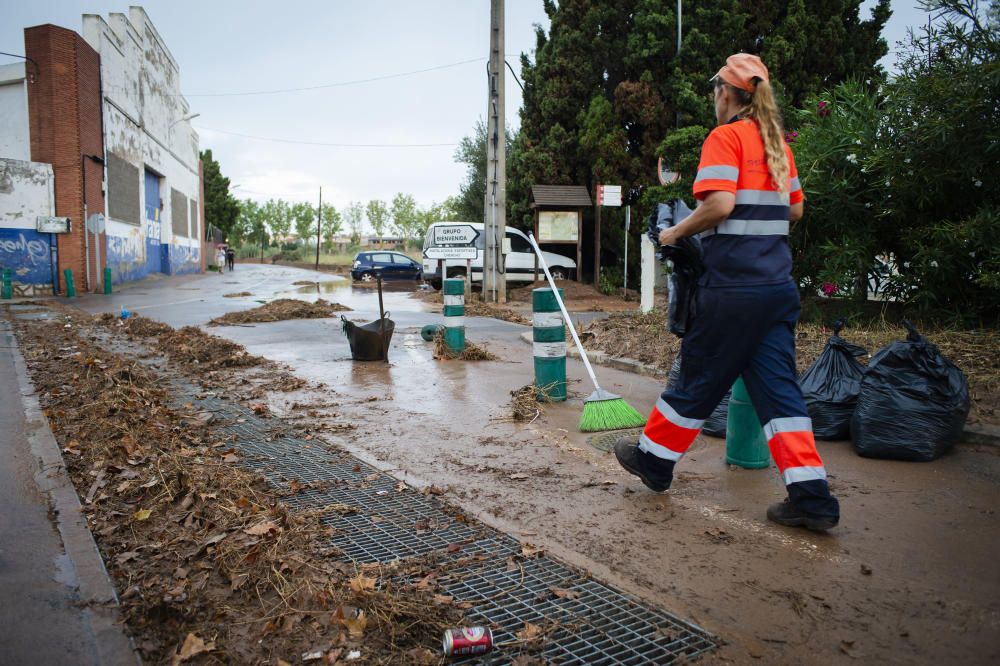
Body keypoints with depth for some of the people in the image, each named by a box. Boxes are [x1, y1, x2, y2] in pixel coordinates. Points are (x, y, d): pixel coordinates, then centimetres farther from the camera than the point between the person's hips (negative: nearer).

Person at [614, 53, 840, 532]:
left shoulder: (726, 137, -7)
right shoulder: (778, 142, 15)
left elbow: (718, 205, -21)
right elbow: (795, 209, 21)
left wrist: (674, 233, -7)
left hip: (733, 288, -7)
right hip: (778, 286, 7)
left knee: (699, 380, 7)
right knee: (777, 387, 7)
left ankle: (654, 458, 26)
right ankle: (811, 496, 6)